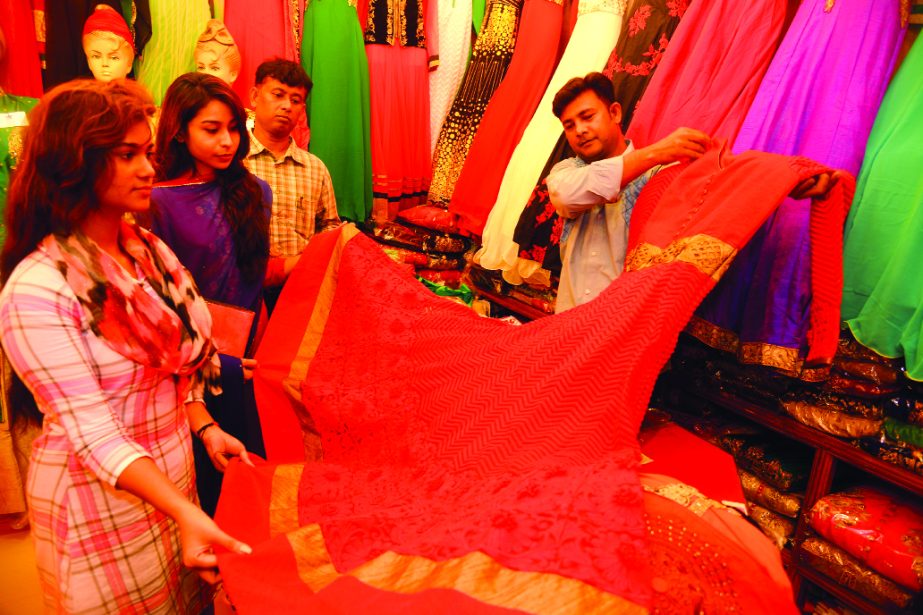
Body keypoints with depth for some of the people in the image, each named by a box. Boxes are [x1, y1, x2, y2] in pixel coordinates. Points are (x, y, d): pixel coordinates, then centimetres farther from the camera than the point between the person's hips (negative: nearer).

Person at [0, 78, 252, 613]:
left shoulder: (150, 249, 1)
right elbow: (91, 431, -23)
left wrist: (205, 428, -3)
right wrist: (183, 511, -31)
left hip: (176, 474, 6)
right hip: (100, 498, -6)